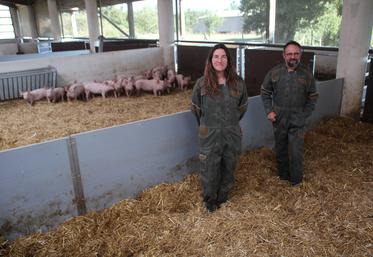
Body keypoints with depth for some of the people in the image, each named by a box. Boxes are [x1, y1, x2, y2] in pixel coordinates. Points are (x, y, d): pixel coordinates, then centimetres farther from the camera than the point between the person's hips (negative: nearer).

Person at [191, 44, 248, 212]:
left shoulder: (238, 83, -4)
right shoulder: (202, 83, -9)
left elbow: (243, 106, 11)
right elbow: (195, 107, 5)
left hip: (232, 134, 2)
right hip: (209, 135, -2)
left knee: (228, 166, 16)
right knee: (209, 168, 8)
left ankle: (223, 196, 40)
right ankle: (210, 200, 32)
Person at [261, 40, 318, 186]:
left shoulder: (307, 74, -5)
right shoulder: (274, 72, -5)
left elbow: (312, 97, 4)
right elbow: (265, 92, 5)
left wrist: (304, 115, -3)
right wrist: (269, 111, -3)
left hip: (297, 121, -1)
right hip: (278, 120, 1)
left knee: (296, 152, 0)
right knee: (280, 149, 15)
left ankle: (296, 179, 20)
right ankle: (283, 175, 35)